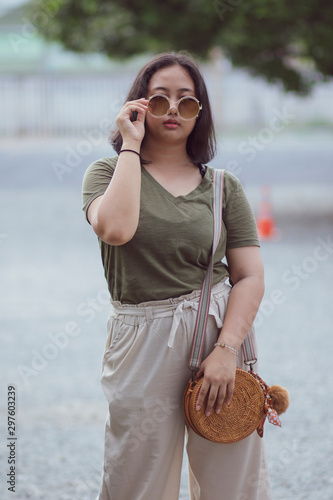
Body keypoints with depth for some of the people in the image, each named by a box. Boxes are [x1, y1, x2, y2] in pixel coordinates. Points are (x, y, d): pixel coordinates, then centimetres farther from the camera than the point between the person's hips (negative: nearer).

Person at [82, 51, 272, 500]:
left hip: (218, 329, 2)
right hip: (142, 342, -1)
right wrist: (131, 146, -9)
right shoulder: (108, 172, 4)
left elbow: (250, 277, 1)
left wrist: (226, 349, -13)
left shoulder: (224, 187, 8)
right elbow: (115, 228, -19)